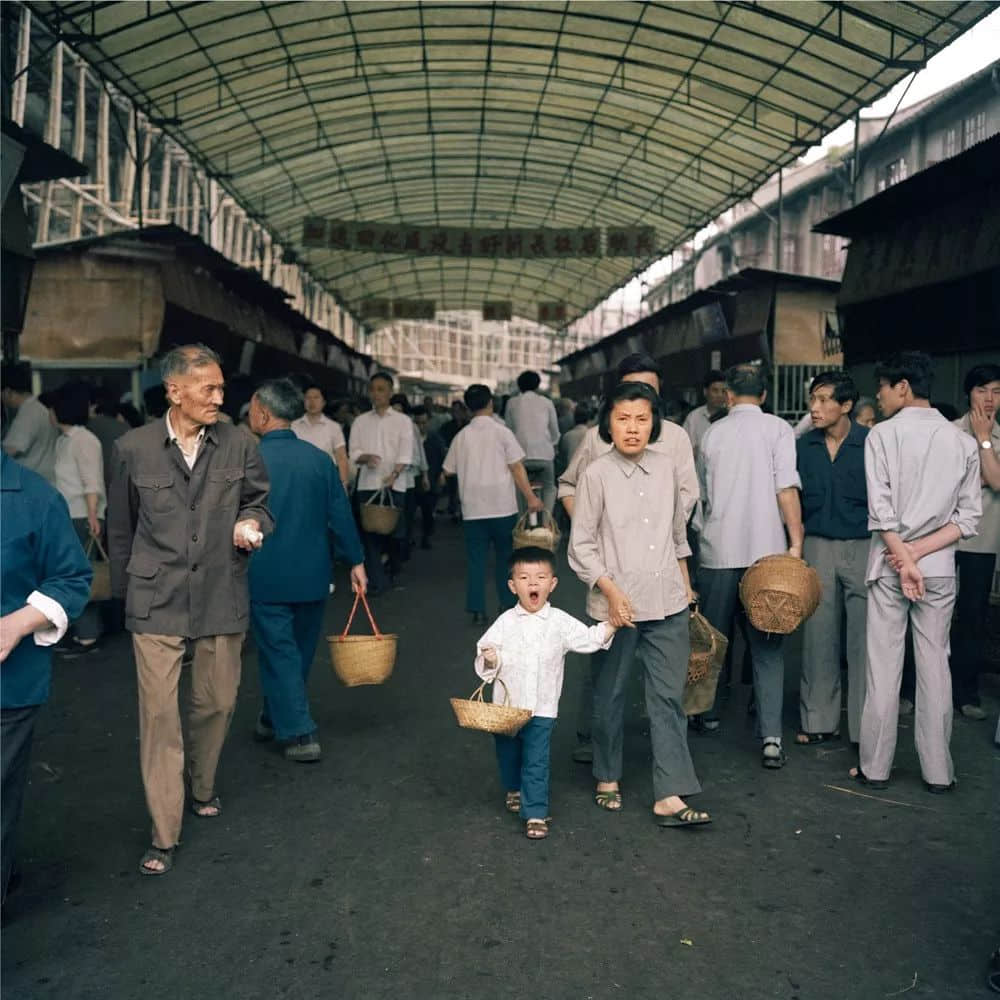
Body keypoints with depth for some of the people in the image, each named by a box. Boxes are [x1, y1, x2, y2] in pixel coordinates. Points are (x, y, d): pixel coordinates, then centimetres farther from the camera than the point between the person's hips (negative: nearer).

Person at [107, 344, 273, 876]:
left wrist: (251, 524, -12)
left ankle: (201, 787, 41)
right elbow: (120, 528, 9)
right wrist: (125, 591, 14)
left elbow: (258, 504, 12)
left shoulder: (239, 446, -1)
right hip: (157, 602, -2)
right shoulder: (132, 449, -2)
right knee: (159, 712, -3)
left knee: (217, 702, 14)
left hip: (222, 598, 2)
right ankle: (164, 834, 8)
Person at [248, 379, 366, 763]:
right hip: (312, 574, 4)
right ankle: (275, 719, 35)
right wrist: (356, 561, 9)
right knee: (300, 651, 18)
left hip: (266, 577, -4)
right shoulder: (319, 459, -1)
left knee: (278, 652, 5)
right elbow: (340, 515, 1)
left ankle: (300, 733, 2)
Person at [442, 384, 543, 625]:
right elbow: (516, 467, -8)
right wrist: (530, 497, -5)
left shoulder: (461, 436, 5)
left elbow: (448, 470, 12)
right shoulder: (501, 432, -4)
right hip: (502, 505, -2)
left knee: (475, 559, 5)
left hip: (472, 508, 2)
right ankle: (507, 604, 16)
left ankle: (477, 610, 3)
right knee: (505, 556, 12)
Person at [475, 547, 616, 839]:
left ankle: (536, 813, 5)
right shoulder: (505, 622, -3)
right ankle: (513, 790, 47)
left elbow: (589, 639, -2)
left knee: (536, 762, -4)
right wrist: (489, 659, -20)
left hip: (541, 708, -2)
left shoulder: (560, 622, -3)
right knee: (508, 755, 20)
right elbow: (485, 648, 1)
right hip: (506, 706, 2)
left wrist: (612, 623, -13)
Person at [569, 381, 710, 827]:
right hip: (617, 605, -3)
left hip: (668, 605, 4)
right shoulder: (596, 474, -8)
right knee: (610, 696, 11)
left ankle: (669, 797, 5)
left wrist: (686, 585, 20)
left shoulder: (666, 468, 5)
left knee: (668, 699, 1)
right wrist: (611, 591, -16)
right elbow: (581, 546, -7)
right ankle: (607, 778, 31)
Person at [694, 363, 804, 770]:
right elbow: (786, 489, -11)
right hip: (766, 549, -2)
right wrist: (796, 542, -7)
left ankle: (708, 714, 32)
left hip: (718, 549, 2)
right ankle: (771, 737, -5)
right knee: (767, 644, 2)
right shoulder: (777, 428, -1)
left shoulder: (712, 433, 8)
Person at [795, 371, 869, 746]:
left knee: (863, 639, 0)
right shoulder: (803, 446, 5)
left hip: (863, 547, -3)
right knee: (818, 635, 6)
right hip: (817, 546, 3)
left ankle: (865, 725, 12)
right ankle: (820, 720, 18)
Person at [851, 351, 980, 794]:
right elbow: (969, 516, 1)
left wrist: (903, 557, -9)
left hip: (888, 563, -3)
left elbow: (881, 508, -12)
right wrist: (921, 551, -5)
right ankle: (938, 771, 15)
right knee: (935, 665, 8)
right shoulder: (963, 441, 5)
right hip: (940, 567, 3)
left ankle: (875, 767, 10)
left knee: (883, 666, 3)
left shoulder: (883, 434, -5)